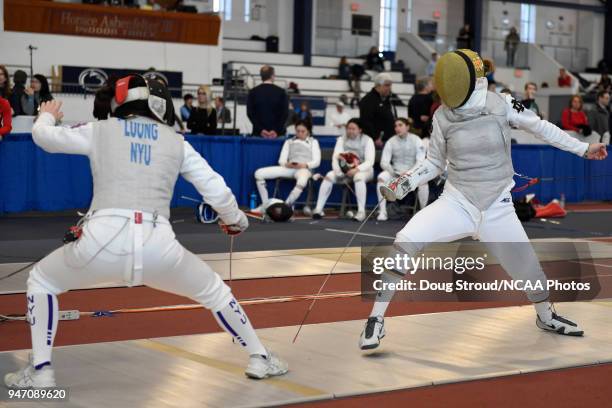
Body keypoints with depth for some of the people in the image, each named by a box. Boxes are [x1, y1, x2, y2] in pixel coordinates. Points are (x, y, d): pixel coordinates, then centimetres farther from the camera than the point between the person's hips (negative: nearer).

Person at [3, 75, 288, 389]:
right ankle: (259, 359, 31)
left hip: (103, 241, -1)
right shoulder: (176, 142, 19)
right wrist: (236, 220, 36)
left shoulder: (100, 130, 17)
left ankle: (40, 370, 20)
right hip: (157, 245, 1)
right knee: (213, 290, 29)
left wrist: (47, 115, 54)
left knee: (41, 280, 29)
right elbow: (217, 191, 16)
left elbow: (43, 136, 30)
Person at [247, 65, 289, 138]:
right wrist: (277, 130, -6)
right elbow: (285, 113, -3)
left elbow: (250, 113, 0)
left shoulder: (253, 92, 4)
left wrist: (260, 129, -5)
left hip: (258, 132, 1)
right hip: (277, 133, -1)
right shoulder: (281, 92, 2)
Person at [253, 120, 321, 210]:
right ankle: (265, 204, -11)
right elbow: (281, 160, 14)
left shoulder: (313, 142, 22)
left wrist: (305, 165, -13)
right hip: (289, 168, 3)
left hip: (304, 169, -3)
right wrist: (286, 164, -11)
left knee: (302, 181, -44)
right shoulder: (289, 142, 27)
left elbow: (316, 161, 8)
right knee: (259, 173, -16)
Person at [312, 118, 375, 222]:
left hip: (363, 170, -4)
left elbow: (370, 162, -15)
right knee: (329, 176, -23)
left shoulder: (367, 140, -5)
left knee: (358, 177, -39)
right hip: (345, 170, 4)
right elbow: (335, 157, -7)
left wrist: (356, 169, -32)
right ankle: (319, 209, -24)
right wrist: (337, 170, -28)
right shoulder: (341, 139, 5)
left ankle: (361, 211, -39)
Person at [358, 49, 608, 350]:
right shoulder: (442, 117, -7)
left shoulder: (501, 105, -11)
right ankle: (376, 319, -14)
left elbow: (540, 127, 5)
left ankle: (546, 317, 46)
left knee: (527, 267, 12)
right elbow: (434, 164, 6)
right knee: (406, 242, -24)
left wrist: (582, 148, 8)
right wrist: (403, 184, -9)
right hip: (457, 202, 0)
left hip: (497, 207, 1)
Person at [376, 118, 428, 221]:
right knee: (382, 177, -28)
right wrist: (394, 172, -24)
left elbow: (420, 161, -11)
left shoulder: (416, 140, -4)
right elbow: (384, 162, -4)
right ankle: (382, 212, -25)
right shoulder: (391, 141, 0)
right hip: (395, 173, 2)